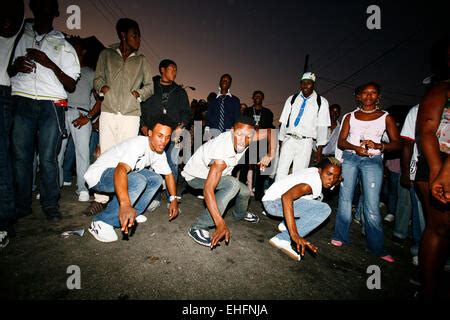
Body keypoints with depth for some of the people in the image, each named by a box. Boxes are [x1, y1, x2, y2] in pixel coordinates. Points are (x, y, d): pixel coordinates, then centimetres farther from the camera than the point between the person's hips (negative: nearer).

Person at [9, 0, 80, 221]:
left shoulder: (63, 45, 13)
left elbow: (71, 86, 7)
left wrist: (50, 64, -7)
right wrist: (15, 66, -3)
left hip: (51, 106, -1)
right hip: (22, 103, 2)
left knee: (48, 158, -4)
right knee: (21, 156, 1)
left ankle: (50, 205, 6)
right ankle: (21, 205, 12)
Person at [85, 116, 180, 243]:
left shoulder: (160, 152, -3)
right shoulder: (138, 144, -29)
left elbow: (168, 174, 9)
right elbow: (121, 169, -45)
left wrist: (174, 200, 1)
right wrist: (125, 204, -60)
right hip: (99, 174, -8)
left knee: (156, 180, -1)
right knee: (138, 181, -33)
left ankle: (131, 215, 2)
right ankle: (101, 223, -19)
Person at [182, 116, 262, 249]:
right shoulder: (222, 154, -41)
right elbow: (208, 189, -46)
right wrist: (220, 223, -51)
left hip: (214, 173, 7)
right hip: (195, 176, -7)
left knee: (244, 192, 9)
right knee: (233, 184, -31)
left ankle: (240, 214, 46)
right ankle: (198, 228, -23)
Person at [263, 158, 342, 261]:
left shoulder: (316, 172, 6)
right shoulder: (314, 181, -22)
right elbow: (286, 197, -39)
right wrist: (294, 235, -42)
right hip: (273, 202, -10)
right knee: (324, 209, -20)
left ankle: (285, 224, 14)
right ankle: (282, 239, -19)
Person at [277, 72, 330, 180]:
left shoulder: (322, 102, 5)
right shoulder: (292, 99, 11)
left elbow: (322, 126, 1)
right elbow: (283, 122, 8)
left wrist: (319, 148, -3)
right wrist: (281, 141, 4)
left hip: (305, 142, -1)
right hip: (289, 140, 2)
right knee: (281, 172, -5)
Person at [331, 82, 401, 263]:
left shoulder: (386, 117, 10)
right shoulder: (350, 116, 14)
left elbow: (397, 144, 5)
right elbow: (341, 142, 7)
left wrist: (378, 146, -14)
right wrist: (355, 147, -13)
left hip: (373, 161, -1)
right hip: (350, 158, 2)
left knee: (372, 206, -6)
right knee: (345, 200, 1)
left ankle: (377, 248, 8)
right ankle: (340, 236, 15)